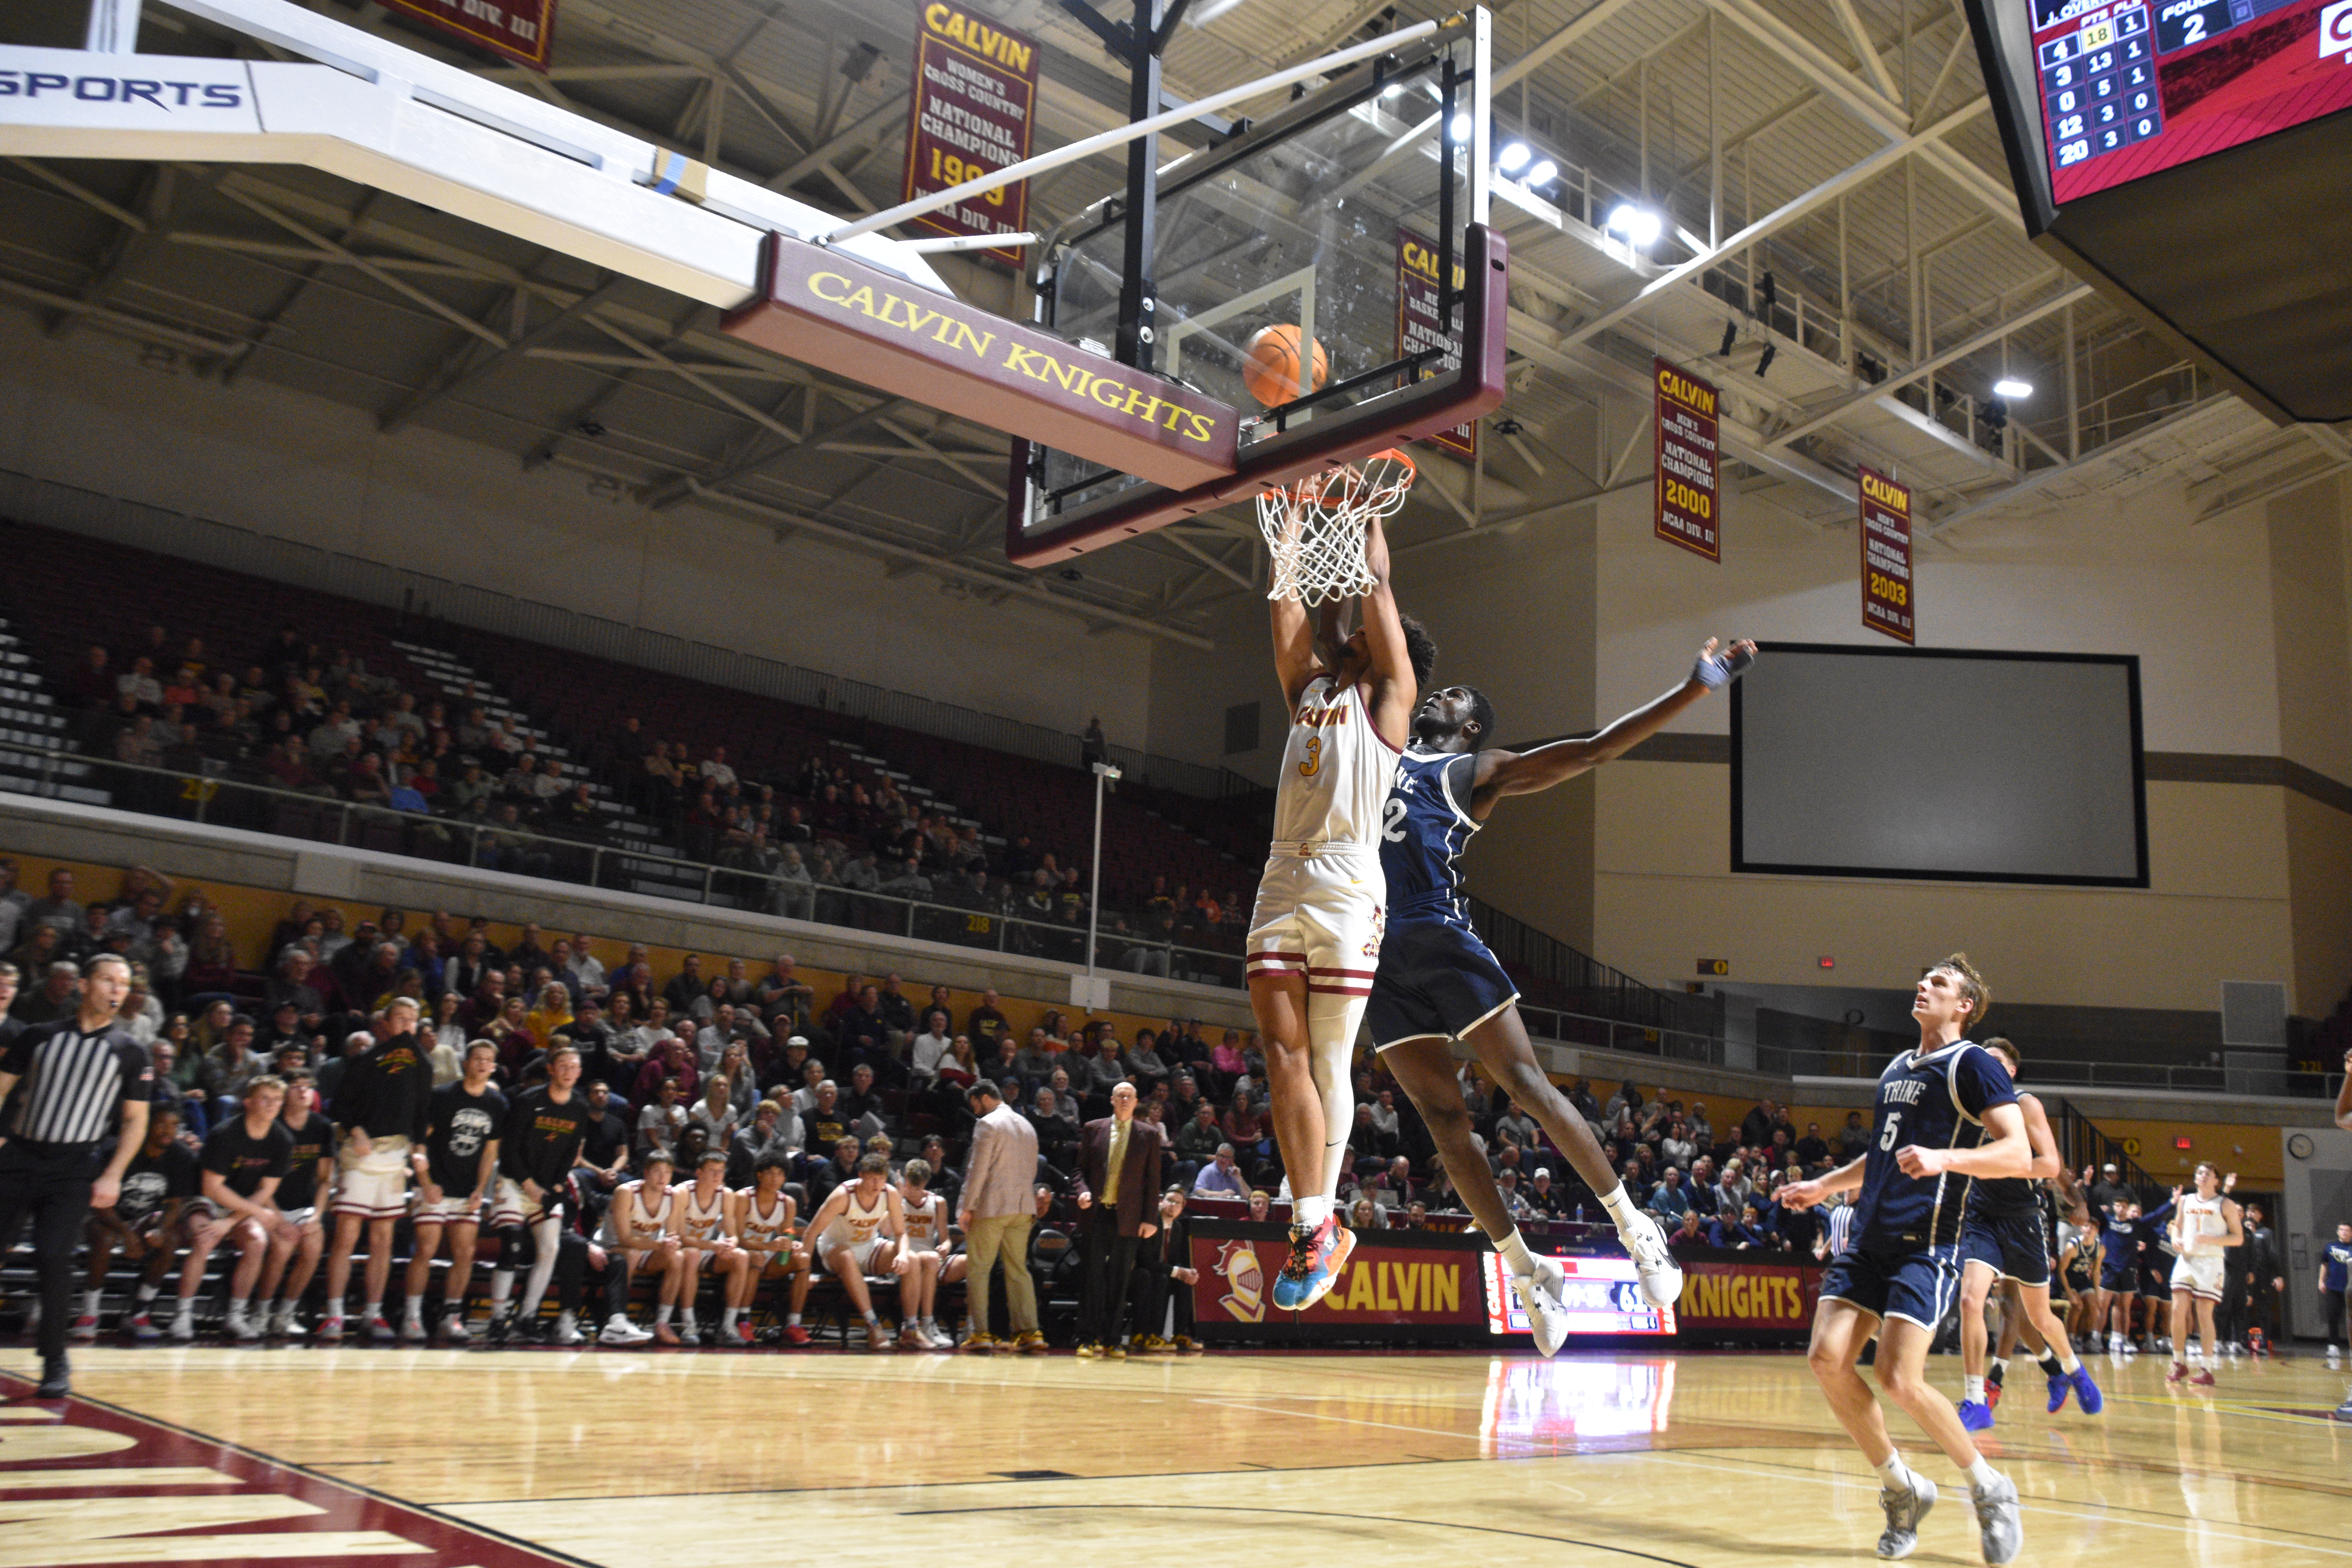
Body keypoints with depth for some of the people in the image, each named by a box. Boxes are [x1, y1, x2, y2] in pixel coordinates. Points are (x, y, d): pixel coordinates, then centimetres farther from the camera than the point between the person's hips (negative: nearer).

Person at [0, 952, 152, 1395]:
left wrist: (113, 1176, -6)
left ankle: (56, 1361, 3)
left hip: (74, 1167, -2)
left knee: (52, 1257, -12)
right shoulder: (40, 1036, 8)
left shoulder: (130, 1052, 4)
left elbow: (136, 1122, 5)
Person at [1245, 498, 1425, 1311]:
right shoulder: (1310, 685, 22)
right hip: (1282, 884, 5)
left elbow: (1375, 584, 10)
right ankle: (1315, 1227, -2)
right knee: (1283, 1056, -3)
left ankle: (1320, 1225, 7)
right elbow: (1292, 602, 22)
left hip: (1347, 888, -5)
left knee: (1329, 1064, -1)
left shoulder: (1388, 692, 9)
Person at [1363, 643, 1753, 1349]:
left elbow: (1594, 750, 7)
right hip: (1378, 951, 4)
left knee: (1527, 1084, -7)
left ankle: (1633, 1225, 6)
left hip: (1441, 939, -4)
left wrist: (1695, 689, 2)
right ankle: (1526, 1269, 12)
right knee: (1441, 1112, 3)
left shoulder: (1479, 771, 12)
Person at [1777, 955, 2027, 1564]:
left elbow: (2018, 1154, -14)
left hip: (1926, 1244, -7)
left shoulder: (1973, 1064, -3)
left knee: (1899, 1380, -17)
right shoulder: (1896, 1069, 21)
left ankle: (1990, 1490, 7)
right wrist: (1823, 1186, 30)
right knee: (1827, 1360, -7)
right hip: (1870, 1238, 7)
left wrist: (1944, 1158, -29)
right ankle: (1901, 1489, 11)